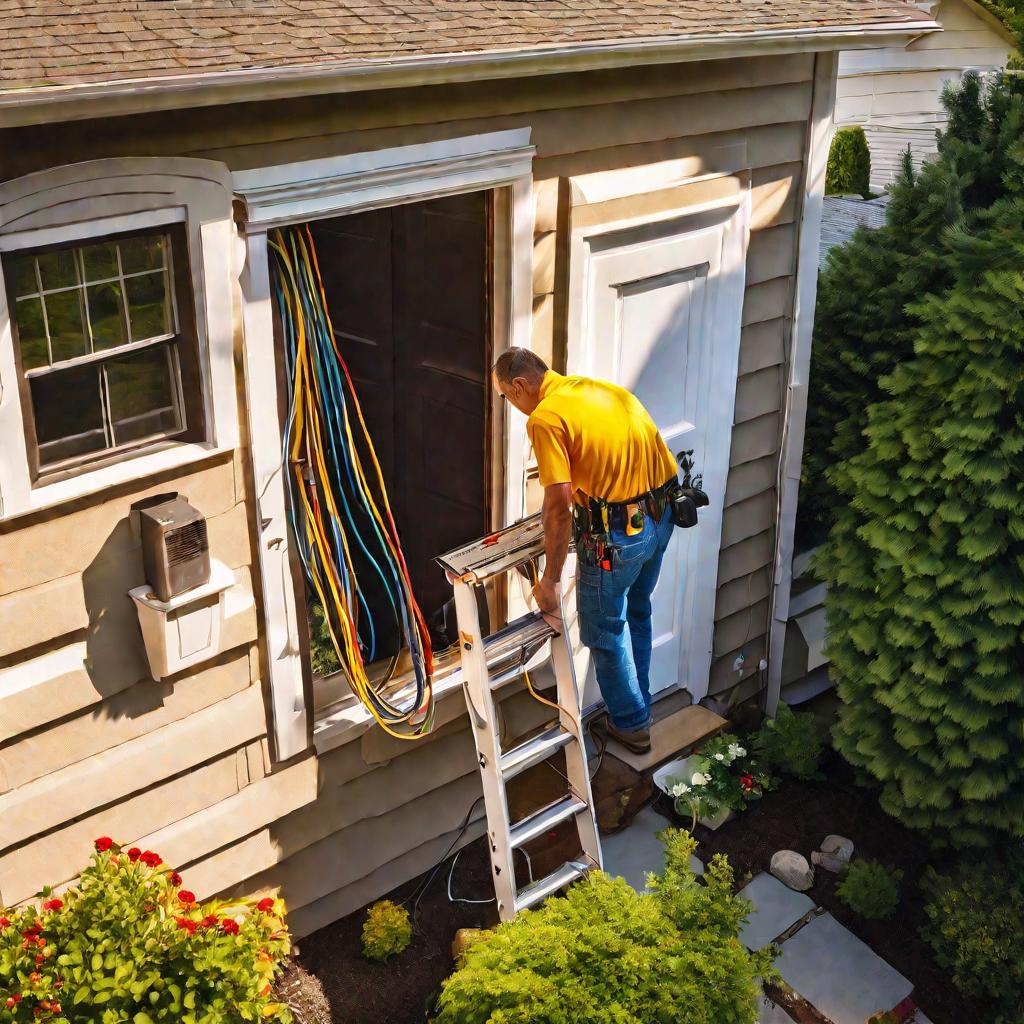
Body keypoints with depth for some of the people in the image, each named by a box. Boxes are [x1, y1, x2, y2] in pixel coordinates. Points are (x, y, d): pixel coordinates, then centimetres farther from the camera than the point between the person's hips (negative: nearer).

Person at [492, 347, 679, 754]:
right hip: (659, 520, 8)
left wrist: (549, 579, -14)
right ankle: (638, 706, 43)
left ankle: (631, 725, 27)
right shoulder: (600, 387, 10)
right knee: (636, 614, 27)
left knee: (606, 632, 13)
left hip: (615, 535, -8)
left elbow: (559, 505, -21)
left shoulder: (546, 418, -14)